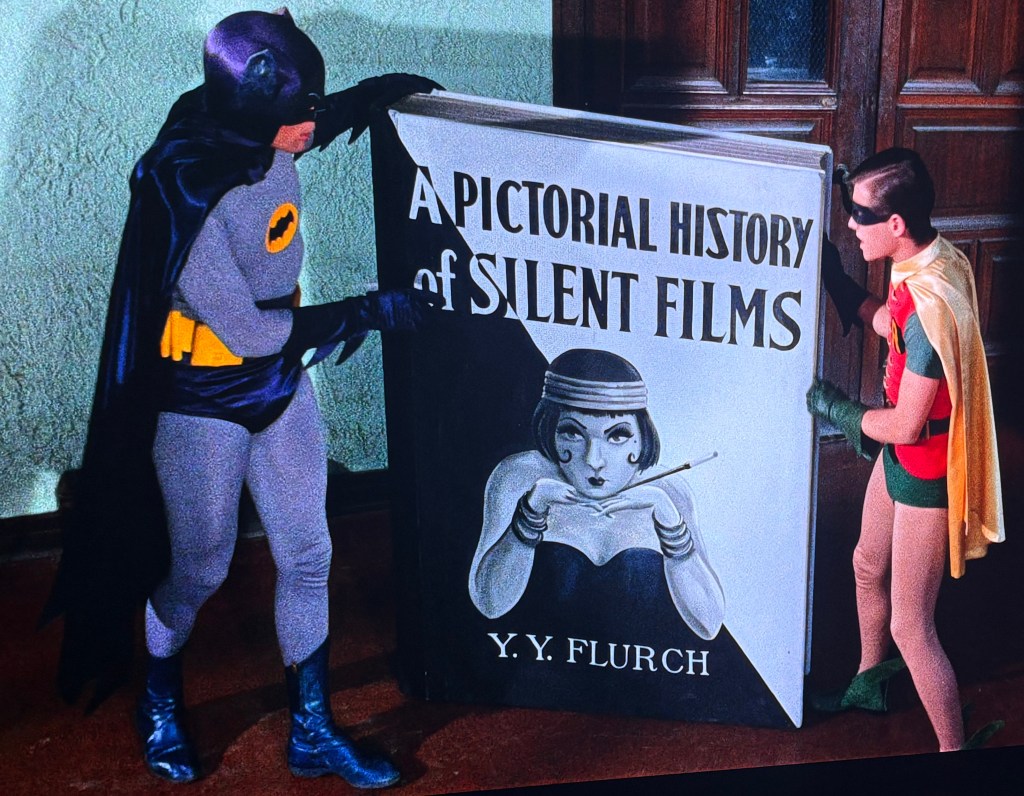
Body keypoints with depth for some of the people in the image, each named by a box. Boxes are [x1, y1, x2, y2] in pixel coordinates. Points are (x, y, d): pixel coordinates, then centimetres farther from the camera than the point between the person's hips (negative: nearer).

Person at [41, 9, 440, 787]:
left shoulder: (261, 136, -10)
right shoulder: (185, 196, -30)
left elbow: (317, 120, 18)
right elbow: (249, 329, -26)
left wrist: (382, 90, 14)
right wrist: (371, 311, -20)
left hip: (280, 381, 6)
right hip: (201, 402, -6)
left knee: (308, 555, 11)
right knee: (200, 570, 12)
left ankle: (312, 731, 28)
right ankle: (161, 699, 43)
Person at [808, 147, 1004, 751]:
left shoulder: (931, 305, -34)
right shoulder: (932, 259, -5)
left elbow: (906, 424, -28)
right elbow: (879, 320, 13)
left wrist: (840, 410, -10)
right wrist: (829, 266, 5)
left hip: (926, 471, -10)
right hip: (901, 454, 10)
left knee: (910, 627, 1)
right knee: (869, 566, 28)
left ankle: (954, 750, 19)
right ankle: (869, 684, 51)